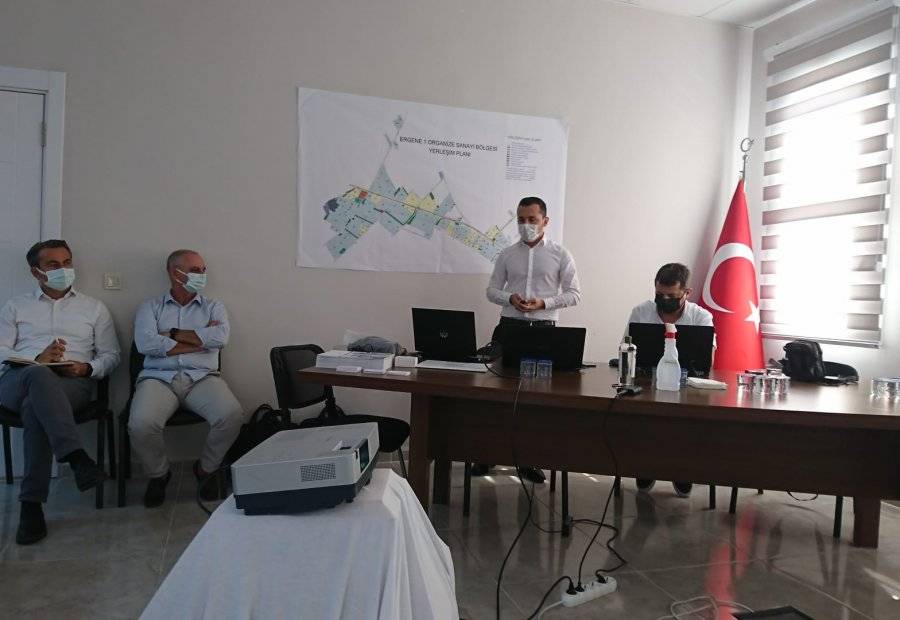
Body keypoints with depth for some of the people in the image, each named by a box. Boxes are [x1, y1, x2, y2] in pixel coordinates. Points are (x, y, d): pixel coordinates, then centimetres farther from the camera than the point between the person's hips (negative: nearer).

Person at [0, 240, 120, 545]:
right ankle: (77, 457, -48)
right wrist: (37, 358, -11)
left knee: (36, 408, -35)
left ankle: (32, 504, -32)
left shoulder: (94, 308, 20)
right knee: (39, 374, -38)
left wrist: (88, 368, -7)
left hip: (73, 383, 0)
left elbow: (111, 356, 15)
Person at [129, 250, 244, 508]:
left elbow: (220, 337, -6)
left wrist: (173, 334, -2)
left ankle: (206, 469, 3)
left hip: (202, 377, 1)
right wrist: (201, 339, -4)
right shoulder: (151, 307, 14)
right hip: (159, 377, -1)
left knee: (232, 415, -28)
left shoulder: (213, 307, 17)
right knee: (141, 425, -30)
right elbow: (145, 343, -6)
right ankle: (158, 474, 5)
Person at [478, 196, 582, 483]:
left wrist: (544, 303, -15)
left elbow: (574, 294, 0)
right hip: (509, 325, 2)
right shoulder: (507, 255, 9)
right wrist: (510, 298, -11)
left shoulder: (561, 255, 2)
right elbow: (492, 290, 11)